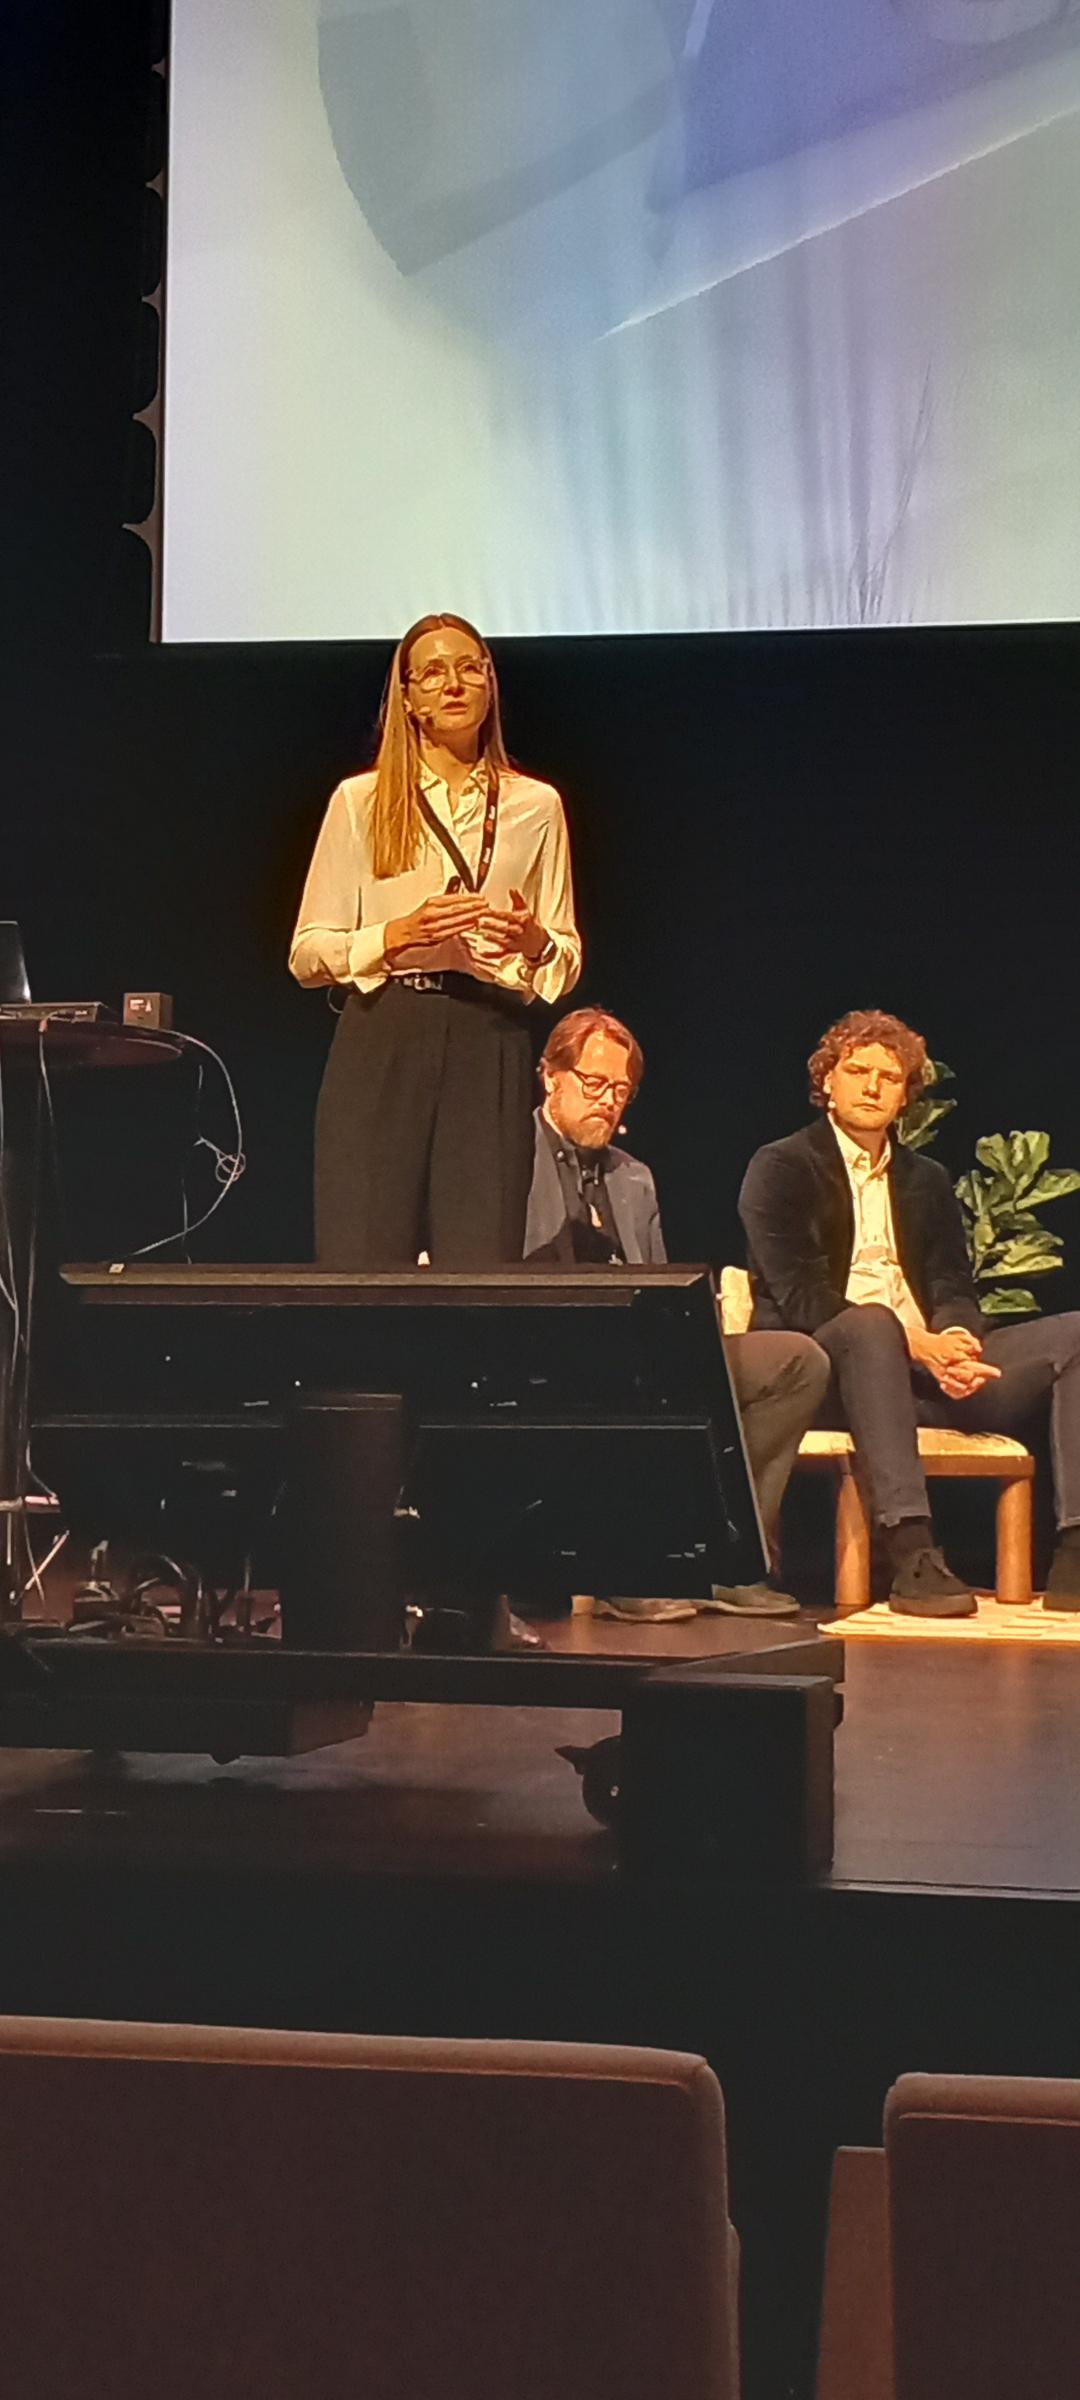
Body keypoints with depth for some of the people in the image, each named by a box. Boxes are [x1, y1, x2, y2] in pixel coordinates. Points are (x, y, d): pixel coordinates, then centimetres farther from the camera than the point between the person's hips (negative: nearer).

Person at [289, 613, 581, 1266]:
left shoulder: (535, 806, 14)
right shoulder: (360, 801, 11)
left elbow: (567, 959, 15)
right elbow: (307, 953, 6)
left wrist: (534, 942, -8)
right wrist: (399, 934, -10)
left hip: (489, 1044, 1)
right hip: (383, 1041, -1)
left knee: (481, 1269, -7)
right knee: (362, 1262, -8)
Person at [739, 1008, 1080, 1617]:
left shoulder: (928, 1181, 23)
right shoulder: (781, 1169, 4)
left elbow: (956, 1290, 12)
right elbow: (798, 1297, -9)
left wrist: (956, 1340, -15)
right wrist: (916, 1342, -20)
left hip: (933, 1365, 6)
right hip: (825, 1363, -5)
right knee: (870, 1320, -41)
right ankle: (913, 1558, -51)